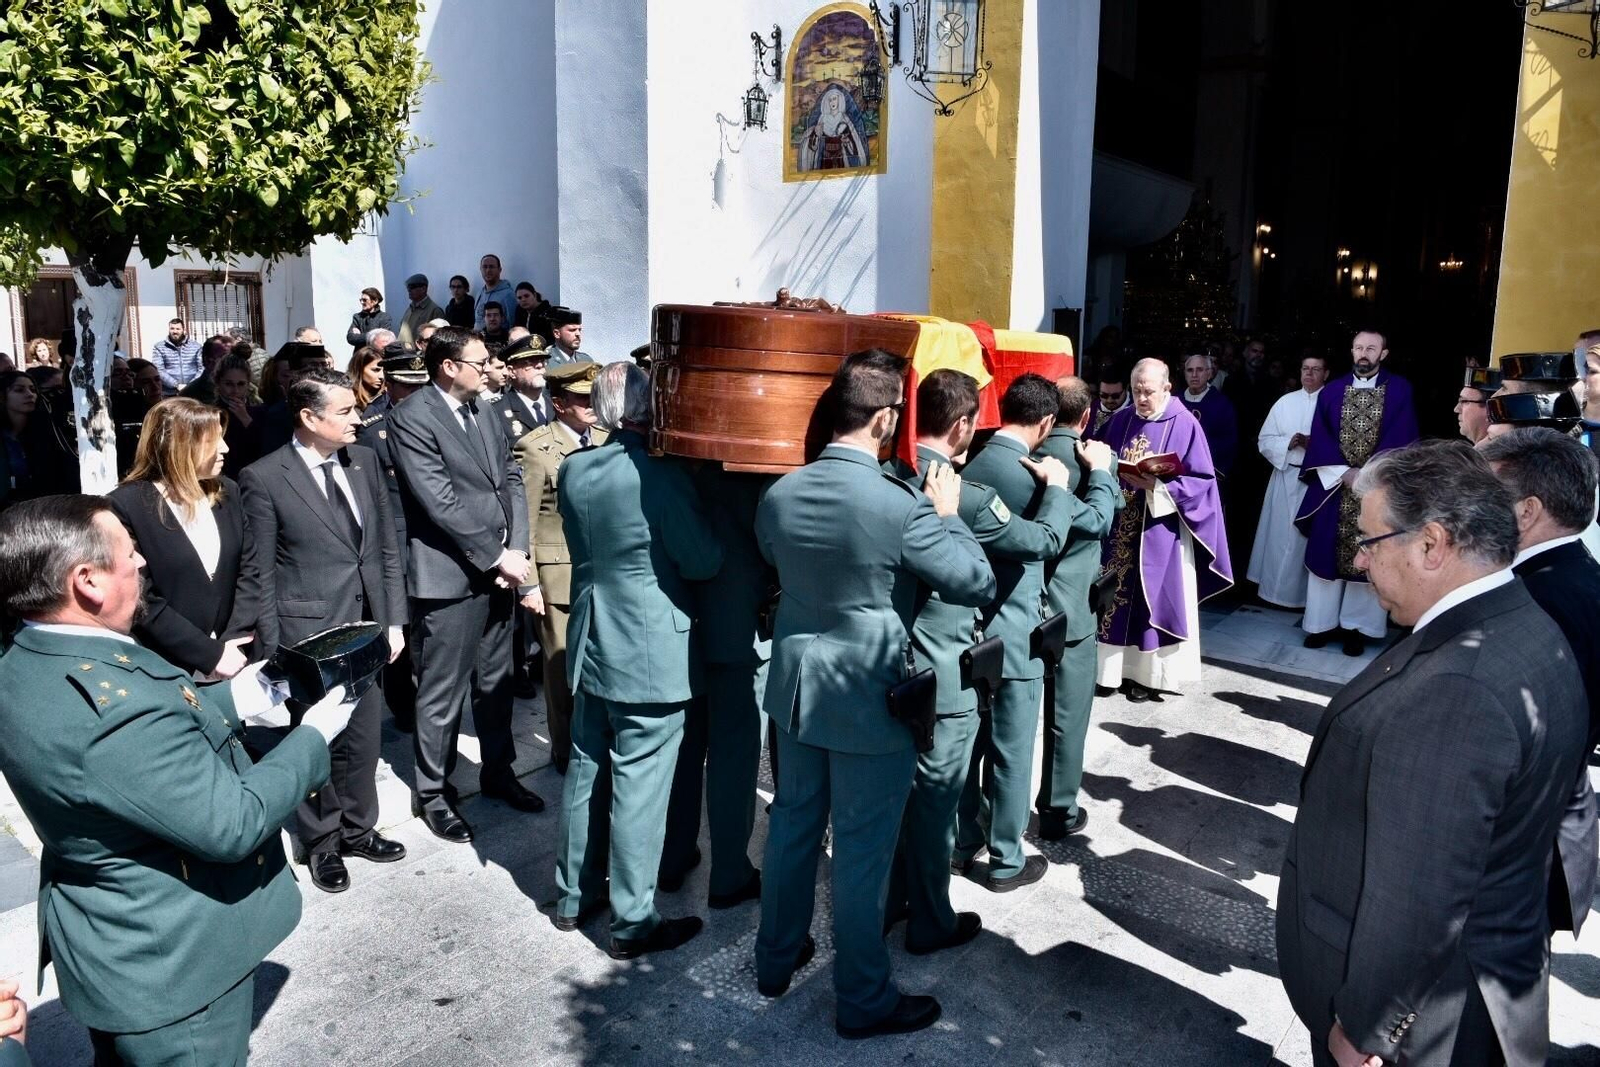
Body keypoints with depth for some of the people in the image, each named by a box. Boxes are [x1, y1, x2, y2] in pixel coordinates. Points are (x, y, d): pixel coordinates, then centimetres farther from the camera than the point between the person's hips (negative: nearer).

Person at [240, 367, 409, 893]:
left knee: (363, 738, 16)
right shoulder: (264, 478, -12)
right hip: (308, 634, -4)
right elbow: (260, 574, -9)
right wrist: (272, 652, -8)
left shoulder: (365, 460, 3)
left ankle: (357, 828, 38)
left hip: (367, 628, 5)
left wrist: (394, 621, 6)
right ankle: (322, 842, 33)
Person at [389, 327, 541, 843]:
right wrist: (496, 557, -15)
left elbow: (511, 479, 8)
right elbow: (440, 502, -18)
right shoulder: (411, 419, -12)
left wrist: (516, 550, -4)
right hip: (449, 576, -7)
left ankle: (498, 771, 34)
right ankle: (433, 793, 21)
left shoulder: (481, 412, 11)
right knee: (443, 694, 4)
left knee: (496, 682, 18)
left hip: (497, 570, 7)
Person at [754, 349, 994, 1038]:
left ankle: (776, 960, 39)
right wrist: (947, 513, -2)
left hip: (796, 685, 6)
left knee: (792, 824, 21)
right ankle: (863, 1001, 25)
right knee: (862, 850, 8)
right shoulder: (902, 505, -23)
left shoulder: (779, 493, -4)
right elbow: (978, 583, -14)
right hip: (868, 697, -6)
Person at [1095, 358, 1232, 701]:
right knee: (1116, 595, 8)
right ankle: (1115, 666, 19)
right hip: (1119, 529, 4)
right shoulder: (1121, 420, 6)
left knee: (1152, 600, 3)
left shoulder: (1185, 425, -7)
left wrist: (1157, 485, -22)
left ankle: (1148, 674, 15)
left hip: (1159, 532, -4)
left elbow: (1201, 480, -10)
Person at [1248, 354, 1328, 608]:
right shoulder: (1285, 402, 8)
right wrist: (1288, 442, -11)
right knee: (1280, 534, 7)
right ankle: (1275, 588, 17)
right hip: (1285, 477, 3)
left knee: (1308, 536, 2)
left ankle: (1303, 592, 13)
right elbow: (1264, 441, 6)